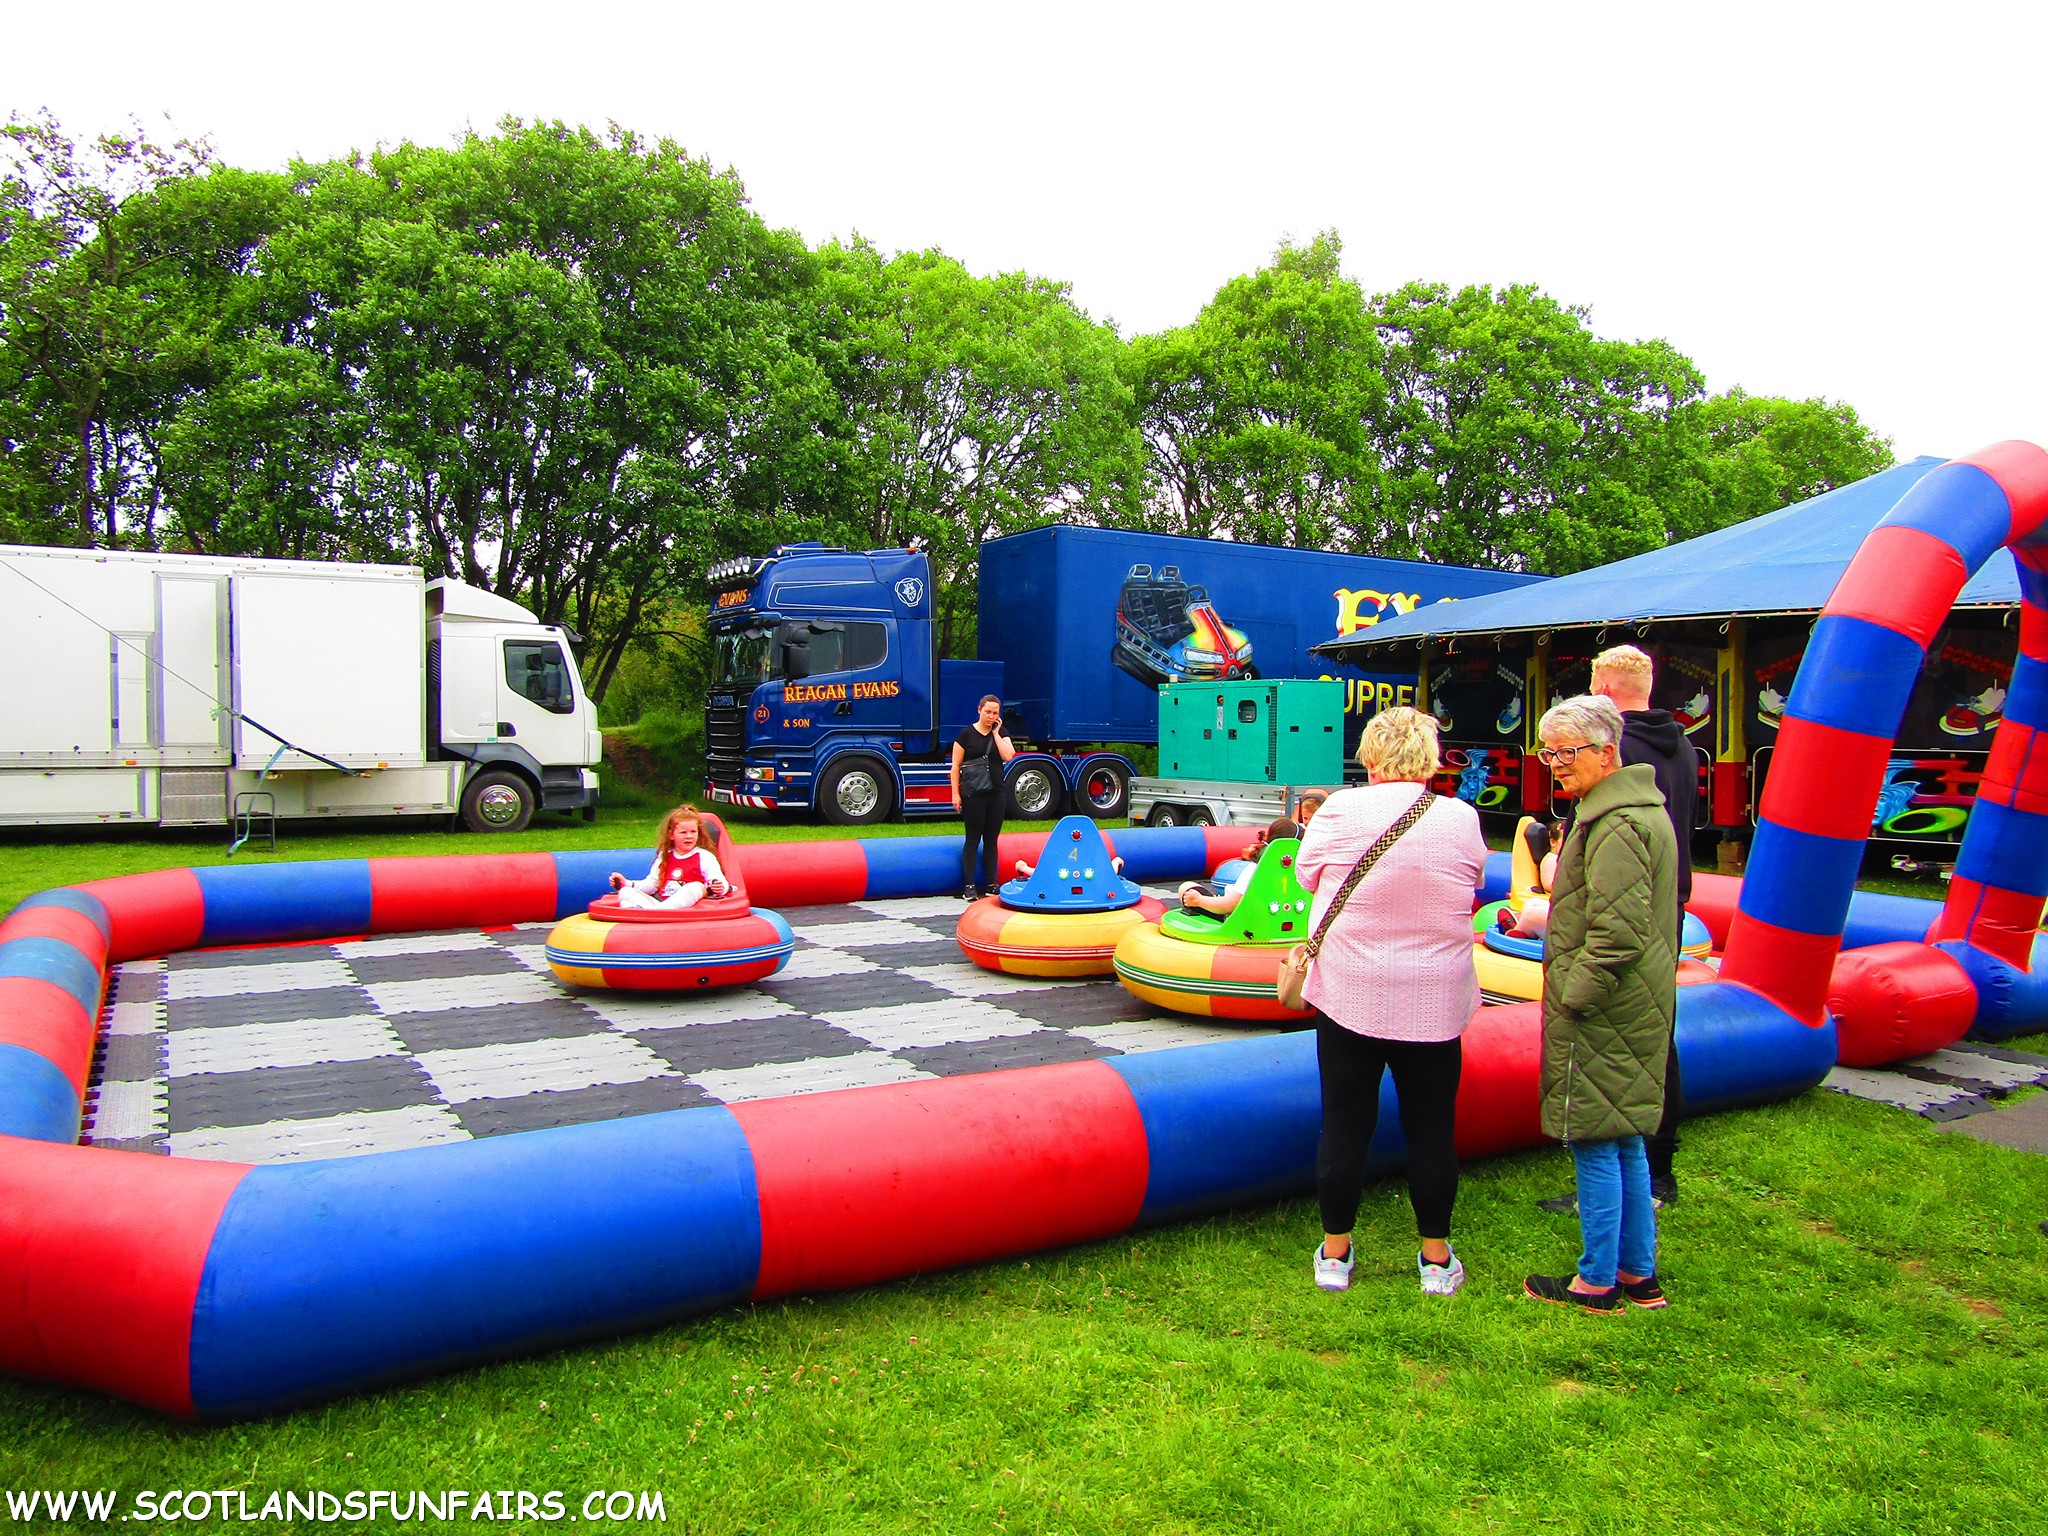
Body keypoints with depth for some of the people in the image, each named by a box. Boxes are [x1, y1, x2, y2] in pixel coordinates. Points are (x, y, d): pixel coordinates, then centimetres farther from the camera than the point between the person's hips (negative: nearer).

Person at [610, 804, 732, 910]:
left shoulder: (705, 857, 8)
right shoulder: (664, 857, 23)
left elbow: (722, 883, -2)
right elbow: (651, 884, 25)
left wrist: (720, 888, -27)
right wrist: (627, 883, 12)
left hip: (686, 906, -4)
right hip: (658, 902, 4)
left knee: (696, 887, -34)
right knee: (626, 892, -9)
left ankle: (651, 913, -46)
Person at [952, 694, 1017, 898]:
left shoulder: (1001, 733, 8)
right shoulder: (966, 735, -3)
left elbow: (1008, 756, -9)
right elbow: (956, 766, -3)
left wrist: (996, 733, -6)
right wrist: (955, 794, -9)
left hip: (996, 794, 4)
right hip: (973, 795, -4)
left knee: (991, 839, 9)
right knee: (973, 839, 0)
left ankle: (991, 883, 16)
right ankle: (969, 886, 3)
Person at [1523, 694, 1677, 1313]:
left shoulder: (1616, 827, -20)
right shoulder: (1639, 809, 15)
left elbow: (1618, 931, -25)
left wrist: (1575, 994, -16)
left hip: (1601, 1013, -11)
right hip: (1635, 1007, 11)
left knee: (1594, 1143, 0)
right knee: (1625, 1144, 17)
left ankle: (1597, 1282, 11)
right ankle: (1639, 1273, 26)